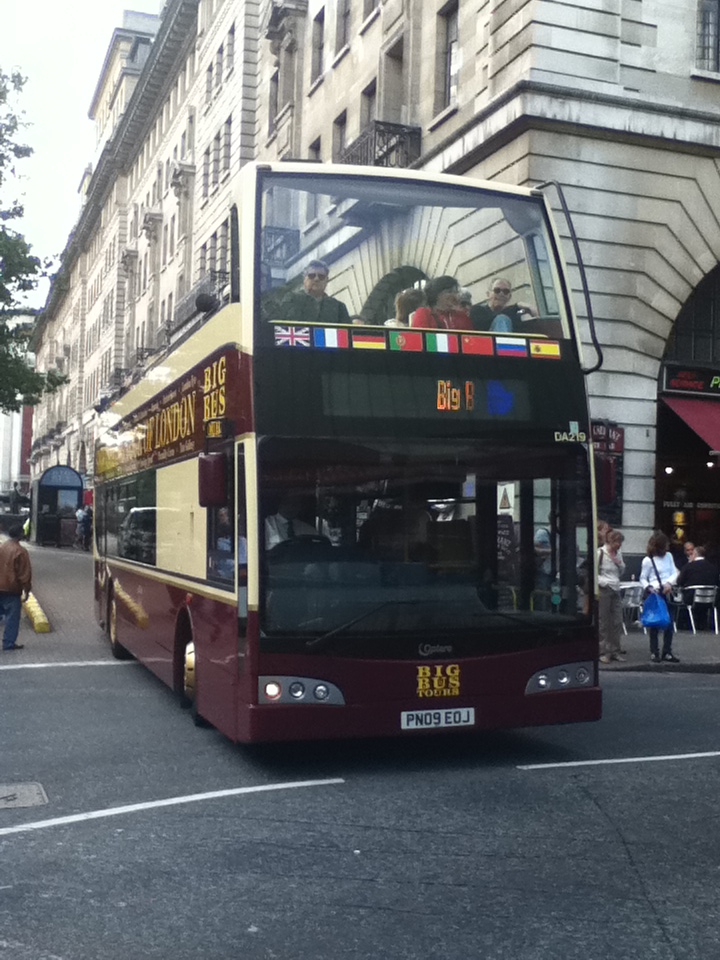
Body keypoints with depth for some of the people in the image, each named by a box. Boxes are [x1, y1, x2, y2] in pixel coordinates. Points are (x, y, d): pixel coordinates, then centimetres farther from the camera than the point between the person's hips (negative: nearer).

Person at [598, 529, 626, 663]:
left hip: (616, 589, 6)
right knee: (603, 622, 0)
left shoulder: (619, 553, 10)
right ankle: (603, 652, 6)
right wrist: (603, 582, -18)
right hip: (604, 590, -6)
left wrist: (620, 564, -1)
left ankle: (615, 651, 15)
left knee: (617, 621, 6)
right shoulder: (600, 553, -9)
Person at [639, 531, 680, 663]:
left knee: (669, 623, 4)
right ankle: (654, 652, 10)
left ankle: (667, 652, 13)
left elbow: (675, 572, 4)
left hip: (667, 593, 5)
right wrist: (649, 588, -21)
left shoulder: (669, 556, 7)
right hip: (655, 594, -5)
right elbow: (643, 579, -3)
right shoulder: (648, 560, -8)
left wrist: (669, 583, -14)